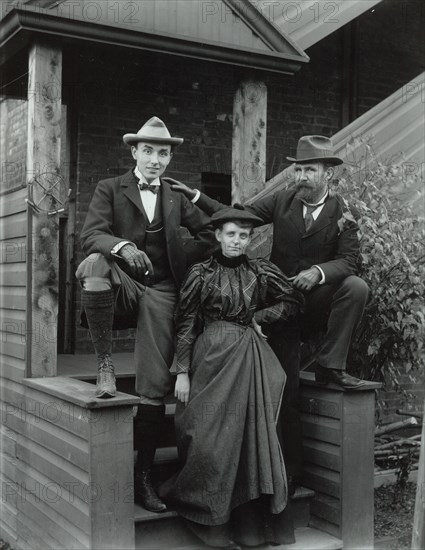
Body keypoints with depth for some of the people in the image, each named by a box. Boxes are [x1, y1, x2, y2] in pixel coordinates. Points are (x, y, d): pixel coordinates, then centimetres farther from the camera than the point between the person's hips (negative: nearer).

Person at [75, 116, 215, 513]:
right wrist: (122, 247, -30)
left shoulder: (176, 197, 17)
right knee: (94, 264, -36)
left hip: (160, 291, 2)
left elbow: (210, 234, 22)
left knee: (154, 388, -7)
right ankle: (104, 364, -23)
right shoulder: (109, 189, 7)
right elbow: (90, 235, -10)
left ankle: (142, 476, 5)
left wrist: (183, 258, 6)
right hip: (122, 285, -2)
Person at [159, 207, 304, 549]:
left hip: (250, 360, 3)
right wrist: (182, 373, -5)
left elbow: (294, 301, 13)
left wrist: (259, 316, 1)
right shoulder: (201, 274, -2)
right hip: (212, 355, -2)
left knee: (252, 434, 3)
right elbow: (186, 325, -2)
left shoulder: (261, 272, 5)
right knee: (214, 436, -2)